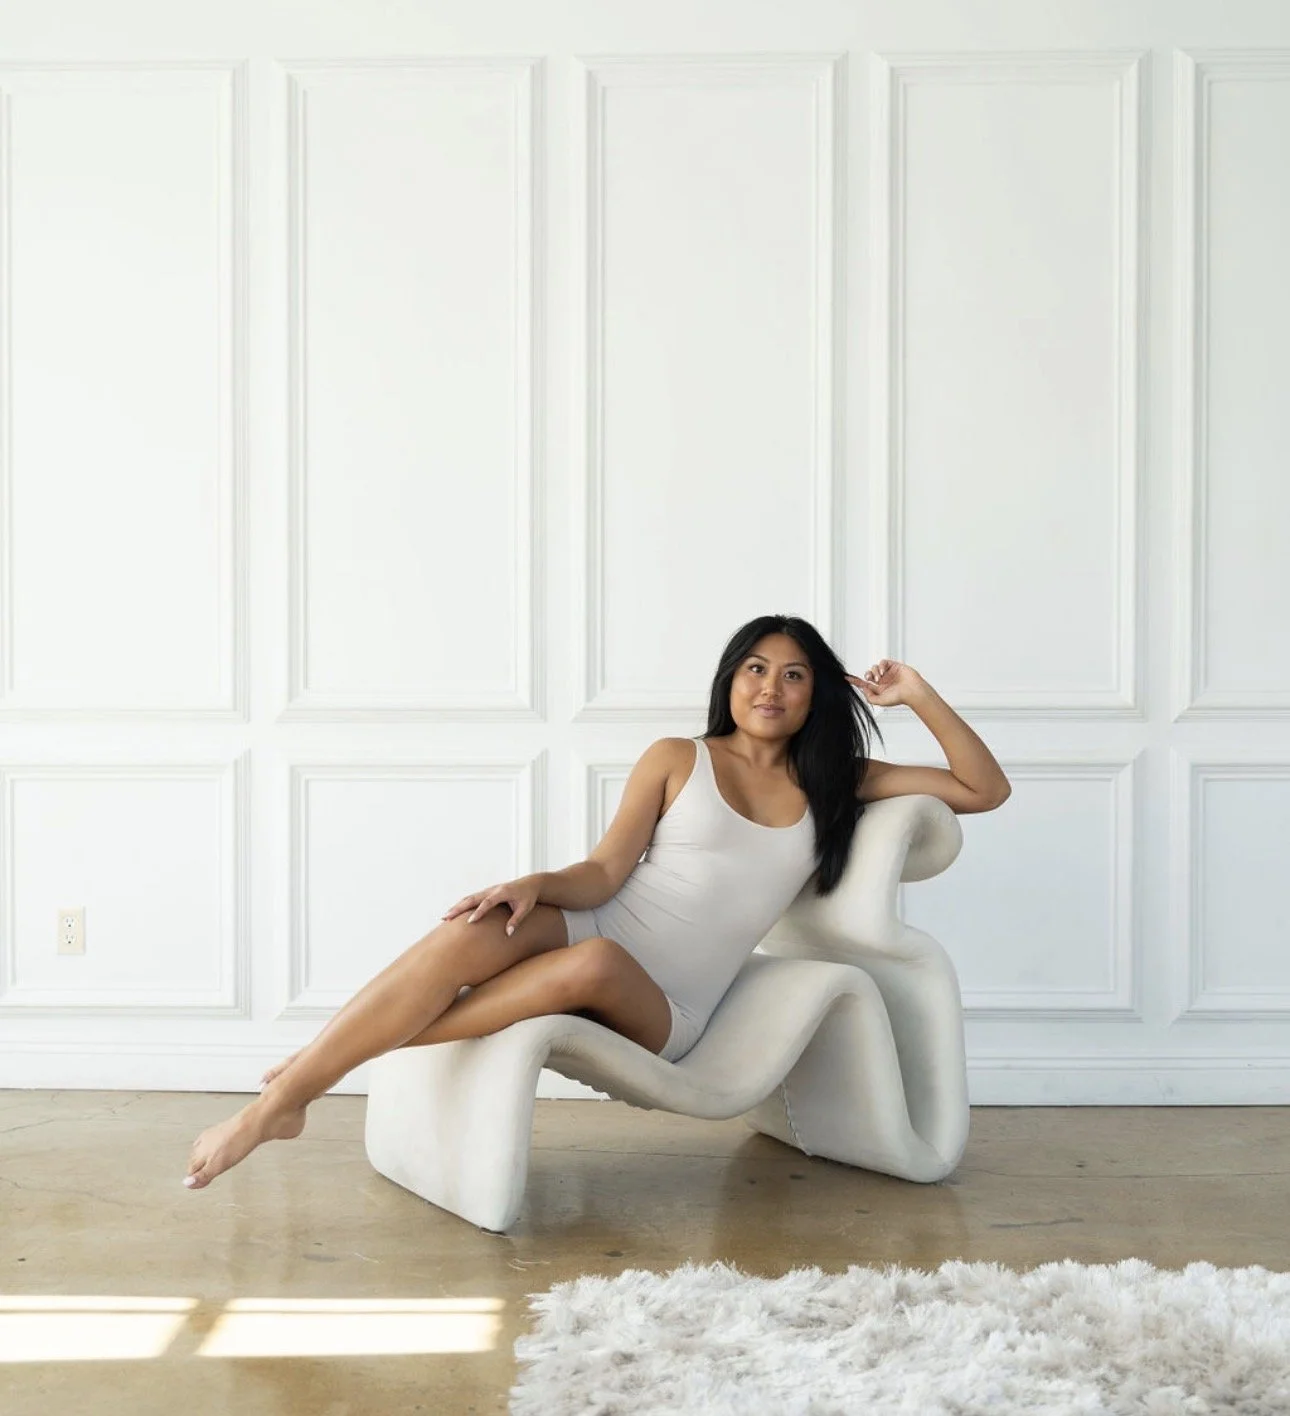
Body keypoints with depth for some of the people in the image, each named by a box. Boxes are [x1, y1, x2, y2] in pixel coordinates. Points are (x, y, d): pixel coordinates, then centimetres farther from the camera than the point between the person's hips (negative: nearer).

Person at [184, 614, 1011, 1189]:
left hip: (664, 1011, 0)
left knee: (594, 962, -39)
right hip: (592, 932, 0)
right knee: (472, 934, -35)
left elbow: (986, 789, 15)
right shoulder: (677, 760, 9)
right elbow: (606, 873, 0)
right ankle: (279, 1101, -31)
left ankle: (359, 1052, -28)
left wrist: (920, 698, 5)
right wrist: (534, 885, -20)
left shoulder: (835, 786, 14)